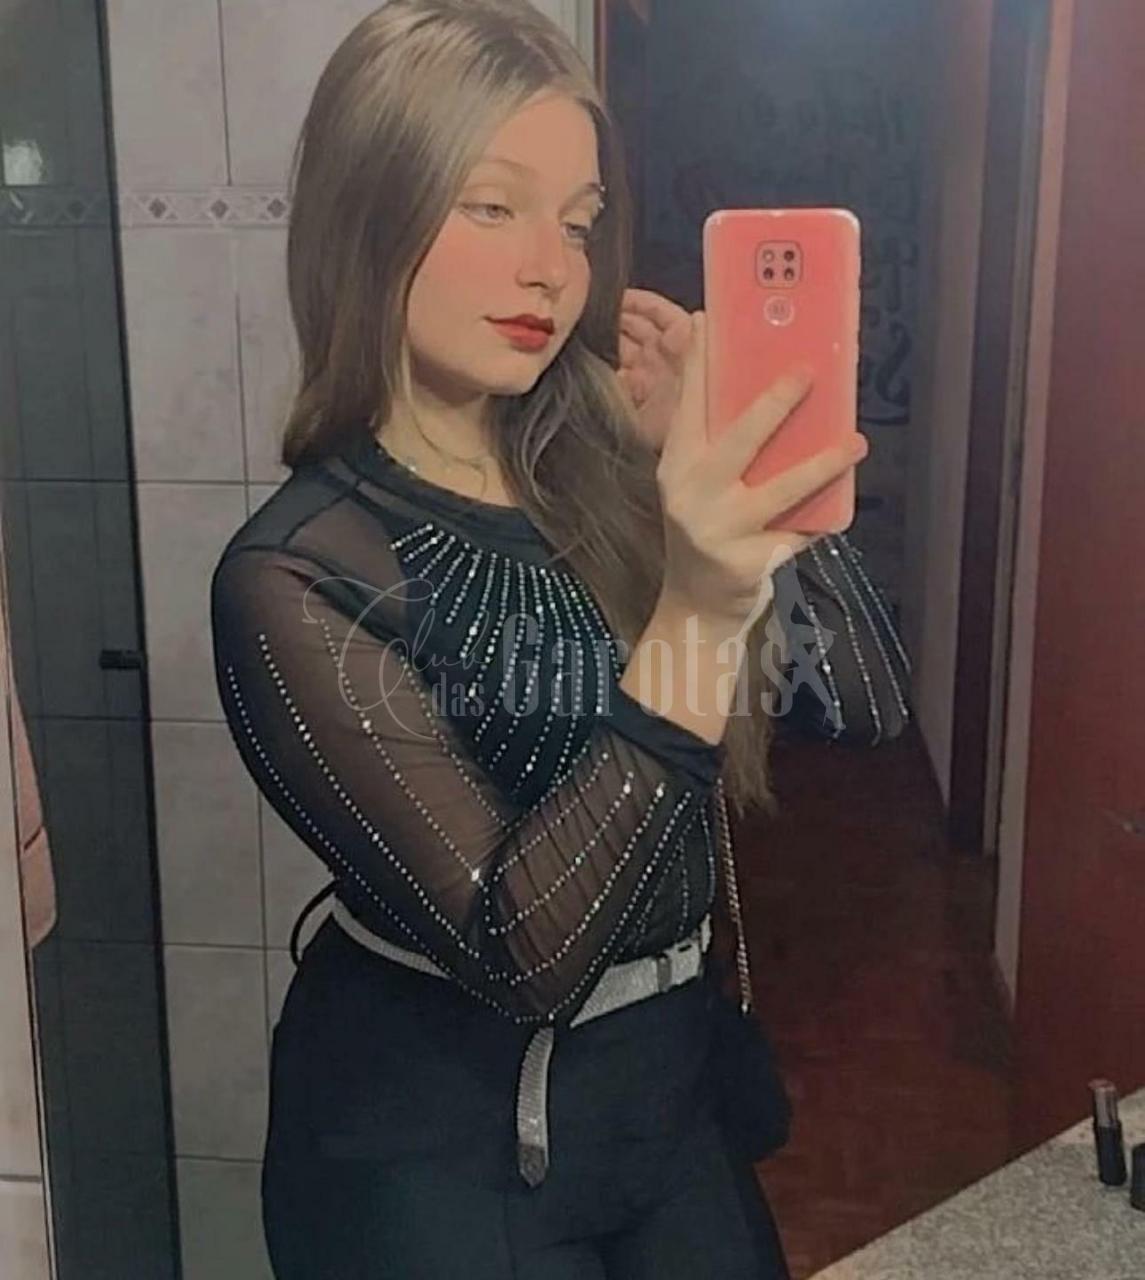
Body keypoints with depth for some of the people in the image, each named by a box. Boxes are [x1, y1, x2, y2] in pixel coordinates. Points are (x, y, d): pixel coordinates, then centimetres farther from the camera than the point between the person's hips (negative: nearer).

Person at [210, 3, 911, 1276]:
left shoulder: (606, 467, -6)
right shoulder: (294, 578, -21)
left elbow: (864, 702, -6)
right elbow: (516, 951, -26)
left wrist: (725, 477, -18)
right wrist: (695, 618, -36)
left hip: (666, 1072, 5)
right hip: (437, 1136, -5)